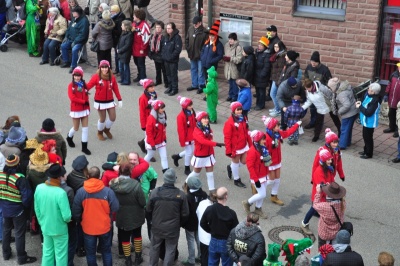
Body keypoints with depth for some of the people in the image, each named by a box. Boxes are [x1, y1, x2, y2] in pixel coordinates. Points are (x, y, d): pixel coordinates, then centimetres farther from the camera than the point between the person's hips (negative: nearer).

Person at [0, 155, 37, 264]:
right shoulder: (19, 178, -25)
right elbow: (27, 196, -23)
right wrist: (26, 206, -4)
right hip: (18, 210, -5)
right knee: (19, 234, 7)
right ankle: (21, 258, 17)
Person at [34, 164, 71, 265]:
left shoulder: (39, 188, -12)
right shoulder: (60, 193, -30)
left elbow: (37, 209, 1)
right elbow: (66, 216, -26)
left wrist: (42, 222, 16)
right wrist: (68, 220, -3)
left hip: (45, 228, 5)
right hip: (59, 229, -5)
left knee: (47, 252, 21)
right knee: (60, 255, 12)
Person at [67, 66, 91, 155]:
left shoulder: (84, 85, 3)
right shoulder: (71, 85, -10)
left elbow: (86, 97, 9)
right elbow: (72, 98, -18)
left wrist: (88, 107, 8)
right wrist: (84, 102, -17)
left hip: (84, 109, 4)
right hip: (75, 110, -4)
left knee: (85, 128, 1)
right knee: (76, 128, 7)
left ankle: (84, 147, 9)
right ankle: (69, 137, 41)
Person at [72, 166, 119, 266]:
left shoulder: (81, 191, -15)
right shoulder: (108, 191, -19)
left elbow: (75, 211, -8)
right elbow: (115, 208, -14)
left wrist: (80, 220, 11)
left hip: (88, 228, 0)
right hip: (104, 227, 0)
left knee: (90, 253, 16)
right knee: (106, 252, 19)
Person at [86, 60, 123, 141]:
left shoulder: (112, 77, -1)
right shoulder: (96, 76, -13)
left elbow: (116, 89, 4)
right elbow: (88, 86, -20)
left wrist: (119, 100, 5)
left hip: (110, 101, 4)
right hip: (100, 102, -4)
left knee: (113, 117, 4)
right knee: (102, 119, 3)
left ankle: (107, 129, 34)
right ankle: (99, 133, 31)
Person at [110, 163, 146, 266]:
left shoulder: (113, 184, -16)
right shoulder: (135, 184, -25)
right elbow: (143, 202, -18)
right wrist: (135, 204, 3)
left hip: (121, 216, 1)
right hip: (135, 216, -1)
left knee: (124, 237, 17)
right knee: (137, 235, 21)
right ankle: (138, 257, 32)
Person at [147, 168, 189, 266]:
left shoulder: (155, 192, -16)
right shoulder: (181, 194, -17)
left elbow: (148, 210, -2)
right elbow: (185, 214, -8)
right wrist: (180, 223, 12)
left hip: (157, 226, 2)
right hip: (173, 228, -2)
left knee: (155, 247, 22)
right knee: (170, 249, 13)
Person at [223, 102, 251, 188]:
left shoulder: (244, 119, 1)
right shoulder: (230, 122, -21)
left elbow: (246, 132, 10)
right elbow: (227, 137, -18)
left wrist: (250, 144, 12)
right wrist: (228, 151, -16)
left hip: (244, 146, 7)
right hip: (235, 148, -7)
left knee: (244, 161, 14)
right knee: (235, 162, 11)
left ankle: (231, 167, 42)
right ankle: (236, 180, 30)